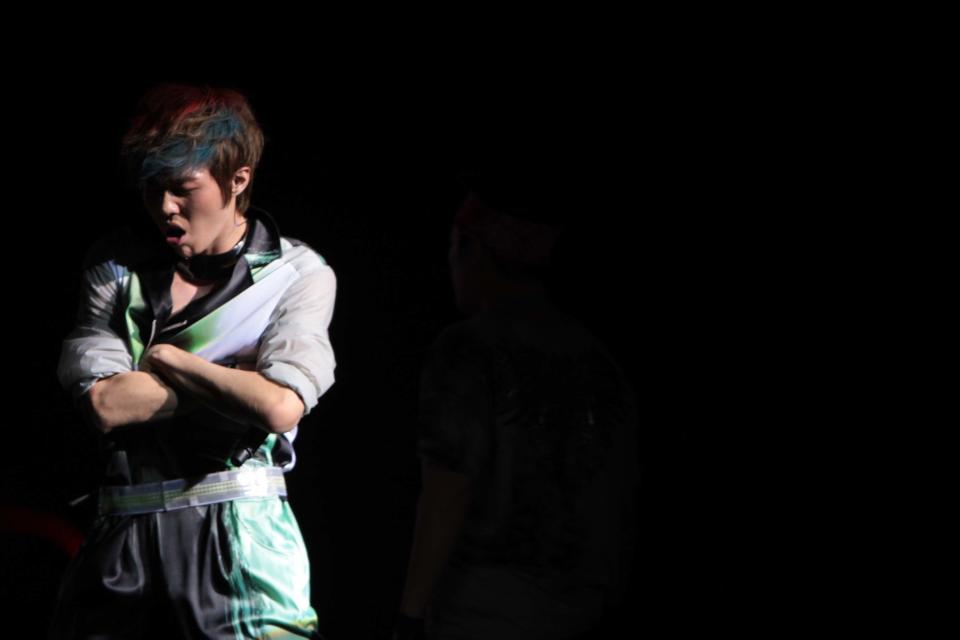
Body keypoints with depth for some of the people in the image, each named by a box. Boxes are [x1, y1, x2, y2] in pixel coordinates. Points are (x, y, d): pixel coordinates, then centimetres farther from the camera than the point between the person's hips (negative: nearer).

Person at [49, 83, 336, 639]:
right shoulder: (114, 265, 9)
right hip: (127, 536, 3)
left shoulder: (299, 275, 1)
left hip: (239, 536, -3)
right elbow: (106, 402, -4)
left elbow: (280, 407, -15)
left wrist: (168, 358, -4)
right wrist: (230, 378, -7)